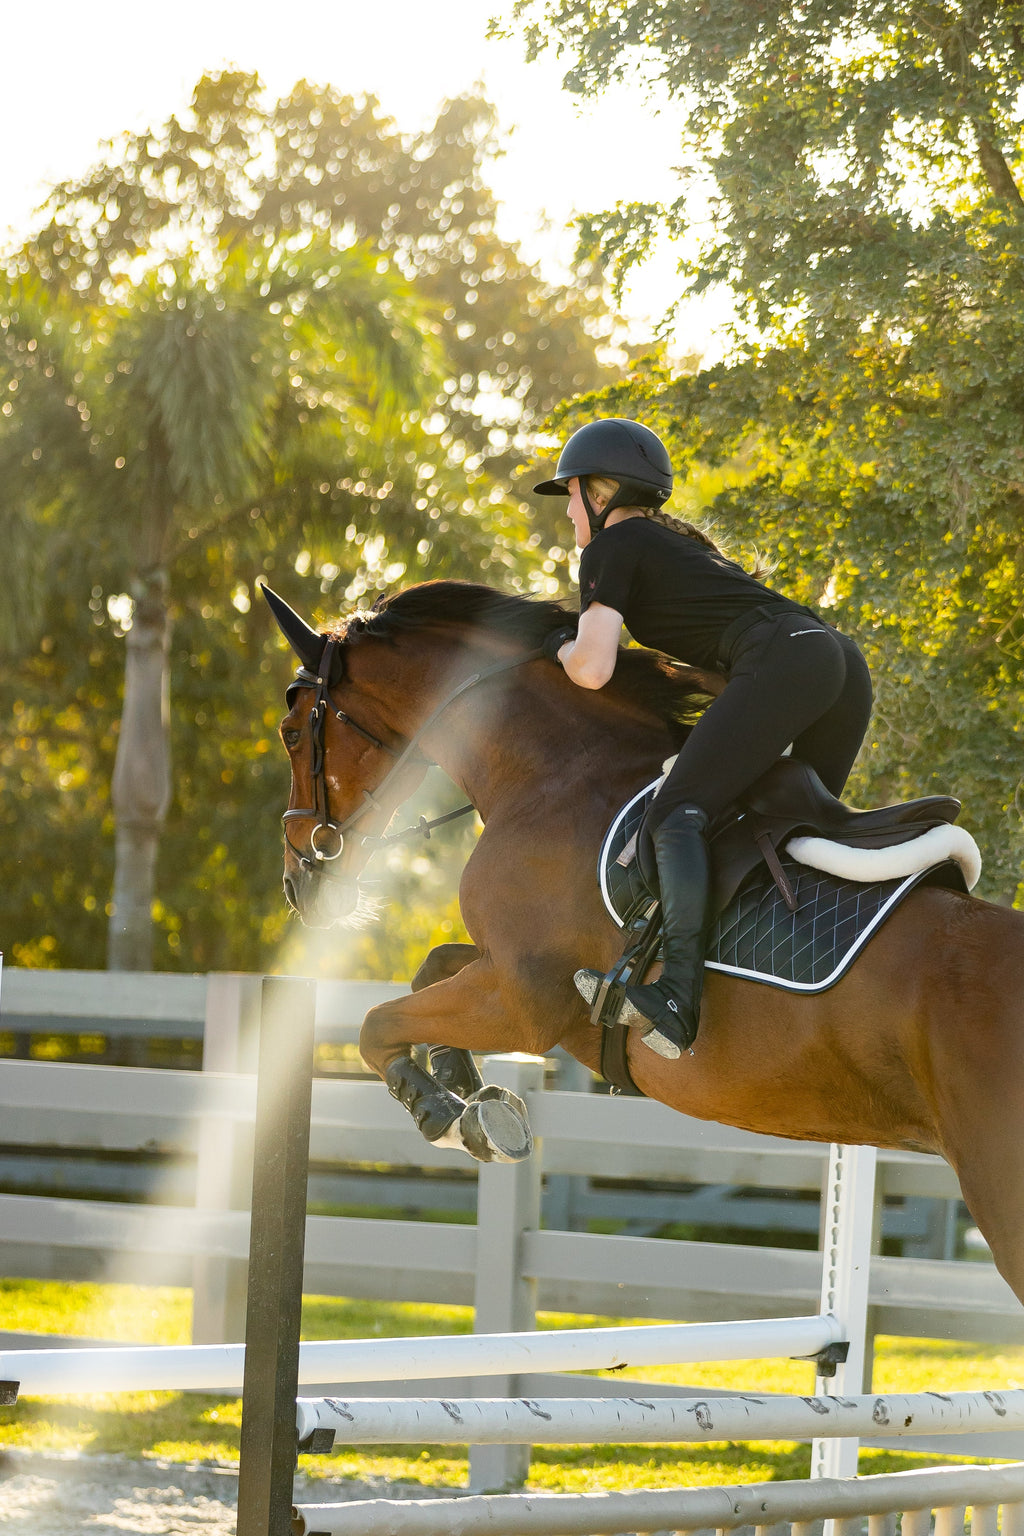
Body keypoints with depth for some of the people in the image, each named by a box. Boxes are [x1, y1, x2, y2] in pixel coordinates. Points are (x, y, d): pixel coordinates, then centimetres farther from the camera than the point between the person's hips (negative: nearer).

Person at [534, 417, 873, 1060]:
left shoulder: (611, 548, 10)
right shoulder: (680, 542, 35)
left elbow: (592, 670, 1)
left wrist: (560, 645, 22)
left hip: (780, 662, -9)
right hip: (846, 661, 9)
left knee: (677, 814, -16)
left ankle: (678, 996, -33)